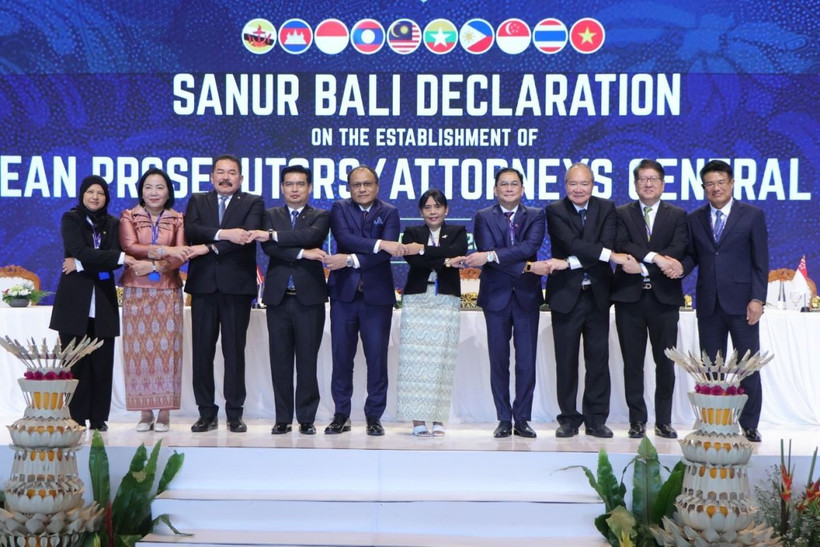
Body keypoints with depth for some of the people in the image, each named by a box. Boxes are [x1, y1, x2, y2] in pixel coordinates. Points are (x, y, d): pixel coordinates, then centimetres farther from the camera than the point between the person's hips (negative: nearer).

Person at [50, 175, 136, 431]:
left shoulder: (113, 223, 11)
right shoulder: (70, 219, 3)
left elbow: (114, 261, -2)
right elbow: (81, 252, -13)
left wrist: (81, 265, -13)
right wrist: (120, 256, -16)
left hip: (103, 300, 3)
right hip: (74, 299, -3)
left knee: (102, 361, 1)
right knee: (75, 361, -3)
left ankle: (98, 418, 9)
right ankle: (75, 418, 4)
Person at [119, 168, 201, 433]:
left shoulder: (178, 219, 7)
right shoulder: (129, 217, 8)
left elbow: (182, 257, -3)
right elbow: (129, 247, -8)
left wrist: (154, 265, -16)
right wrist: (165, 250, -16)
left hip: (168, 292, 0)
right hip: (136, 291, 1)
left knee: (166, 348, -3)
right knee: (139, 348, -1)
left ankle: (164, 413, 2)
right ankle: (145, 412, 6)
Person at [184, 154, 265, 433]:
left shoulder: (253, 203, 7)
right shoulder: (197, 201, 14)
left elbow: (248, 234, -11)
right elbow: (190, 230, -6)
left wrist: (212, 246, -14)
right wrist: (224, 234, -18)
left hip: (237, 285, -2)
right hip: (203, 285, 2)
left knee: (235, 351, 1)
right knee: (202, 351, 3)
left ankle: (235, 413, 8)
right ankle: (207, 413, 11)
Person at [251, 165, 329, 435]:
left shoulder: (320, 217, 7)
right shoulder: (271, 215, 12)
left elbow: (310, 235, -16)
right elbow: (268, 247, -6)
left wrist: (273, 236, -15)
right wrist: (302, 253, -15)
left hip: (309, 297, -2)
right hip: (278, 297, 2)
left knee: (307, 361, 1)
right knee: (280, 361, 4)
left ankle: (306, 418, 9)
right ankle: (283, 418, 11)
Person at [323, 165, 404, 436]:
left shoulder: (389, 213, 2)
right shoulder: (340, 209, 6)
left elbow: (387, 252, -12)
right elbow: (344, 238, -14)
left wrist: (351, 260, -19)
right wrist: (378, 244, -22)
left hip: (377, 294, -1)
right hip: (344, 292, 1)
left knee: (377, 357, 1)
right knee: (341, 356, 4)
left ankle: (374, 416, 12)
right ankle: (341, 415, 14)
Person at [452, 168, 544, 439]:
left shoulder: (535, 216, 5)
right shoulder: (484, 217, 4)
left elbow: (530, 246, -13)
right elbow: (486, 252, -10)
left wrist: (491, 256, -22)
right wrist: (522, 267, -18)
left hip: (527, 295, 0)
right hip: (496, 295, 0)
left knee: (527, 361, 1)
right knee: (499, 361, 3)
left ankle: (522, 419, 10)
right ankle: (504, 419, 11)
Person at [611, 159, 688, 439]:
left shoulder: (677, 215, 9)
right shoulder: (622, 214, 8)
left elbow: (678, 251, -6)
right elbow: (621, 246, -9)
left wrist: (642, 266, -16)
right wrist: (655, 256, -21)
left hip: (664, 297, 0)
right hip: (630, 296, 0)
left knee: (665, 362, 2)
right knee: (632, 362, 3)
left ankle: (664, 421, 12)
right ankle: (637, 420, 11)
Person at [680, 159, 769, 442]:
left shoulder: (753, 215, 2)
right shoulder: (694, 219, 10)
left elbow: (760, 261, -1)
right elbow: (692, 255, 12)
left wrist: (757, 299, -9)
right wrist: (681, 267, -11)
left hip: (741, 302, -3)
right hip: (709, 303, 3)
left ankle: (749, 424, 10)